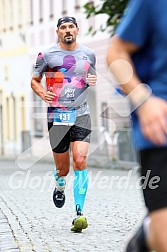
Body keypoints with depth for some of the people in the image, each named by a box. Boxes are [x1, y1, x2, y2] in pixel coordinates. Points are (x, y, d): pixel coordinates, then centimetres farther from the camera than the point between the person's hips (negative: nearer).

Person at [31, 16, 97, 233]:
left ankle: (79, 213, -17)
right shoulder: (47, 55, 3)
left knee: (80, 161, -17)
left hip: (81, 115, 1)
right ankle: (59, 186, 43)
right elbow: (34, 80, 13)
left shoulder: (89, 54, 10)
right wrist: (42, 93, -8)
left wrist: (93, 81, 2)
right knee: (62, 168, 5)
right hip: (57, 116, 0)